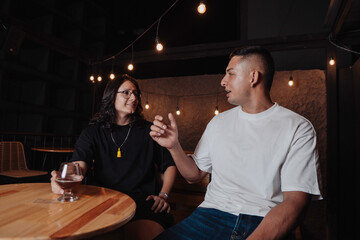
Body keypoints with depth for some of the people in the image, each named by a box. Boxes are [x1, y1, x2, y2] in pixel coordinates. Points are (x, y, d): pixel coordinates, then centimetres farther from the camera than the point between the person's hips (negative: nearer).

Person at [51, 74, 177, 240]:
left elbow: (170, 165, 14)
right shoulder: (94, 131, 11)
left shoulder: (148, 131, 11)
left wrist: (163, 195, -1)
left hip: (143, 201, -1)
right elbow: (80, 163, -6)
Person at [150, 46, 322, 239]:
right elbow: (194, 175, 13)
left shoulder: (298, 128, -3)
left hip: (267, 224, -1)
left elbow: (295, 201, -12)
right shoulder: (219, 122, 10)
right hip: (213, 214, 3)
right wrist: (174, 146, -5)